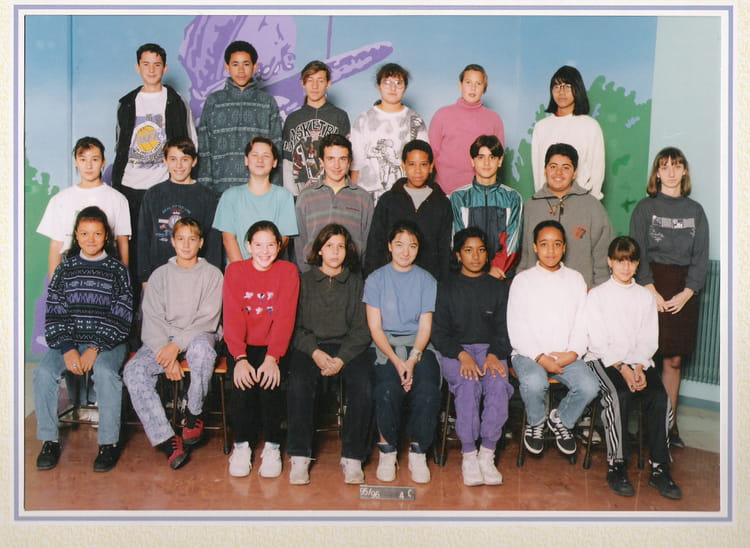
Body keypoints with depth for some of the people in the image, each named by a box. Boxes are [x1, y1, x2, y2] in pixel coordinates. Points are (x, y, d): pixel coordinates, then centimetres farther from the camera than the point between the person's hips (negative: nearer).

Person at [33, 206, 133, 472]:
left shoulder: (117, 270, 3)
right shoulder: (65, 268, 9)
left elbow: (121, 317, -4)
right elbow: (54, 313, 3)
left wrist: (95, 348, -15)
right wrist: (67, 348, -12)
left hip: (107, 342, -3)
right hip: (68, 340, 3)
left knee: (105, 373, -32)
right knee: (43, 372, -24)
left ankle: (109, 442, -18)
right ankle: (49, 440, -8)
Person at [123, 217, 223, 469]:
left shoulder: (212, 274, 5)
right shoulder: (160, 275, 11)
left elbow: (208, 319, -4)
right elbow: (152, 319, 2)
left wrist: (177, 345, -18)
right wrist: (166, 356, -15)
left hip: (197, 336, -2)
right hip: (162, 339, 3)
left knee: (202, 349, -38)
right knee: (133, 370, -25)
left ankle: (194, 413, -15)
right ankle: (166, 439, -27)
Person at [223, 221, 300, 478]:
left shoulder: (288, 271, -2)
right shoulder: (234, 271, -1)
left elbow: (285, 318, -11)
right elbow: (232, 317, -9)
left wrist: (272, 358, -23)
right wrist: (240, 358, -23)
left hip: (272, 345, 0)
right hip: (241, 345, 1)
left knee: (269, 380, -26)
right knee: (243, 381, -25)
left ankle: (272, 446, -6)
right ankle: (241, 445, -5)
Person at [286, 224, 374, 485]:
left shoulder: (356, 283, 14)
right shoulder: (304, 281, 14)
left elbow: (361, 329, 6)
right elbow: (295, 326, 6)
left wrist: (341, 358, -10)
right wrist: (315, 352, -12)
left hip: (348, 348, 0)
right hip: (309, 346, 0)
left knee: (363, 385, -29)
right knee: (298, 383, -31)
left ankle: (353, 457, -18)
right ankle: (299, 457, -21)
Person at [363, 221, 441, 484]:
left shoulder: (427, 280, 11)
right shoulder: (376, 279, 7)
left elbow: (425, 326, 4)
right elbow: (375, 328, 1)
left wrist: (413, 358, -14)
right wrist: (396, 360, -14)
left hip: (418, 346, 1)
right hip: (385, 346, -1)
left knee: (428, 390, -28)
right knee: (388, 389, -30)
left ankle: (418, 452, -7)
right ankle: (387, 450, -7)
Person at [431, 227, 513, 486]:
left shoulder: (498, 288, 16)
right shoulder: (446, 287, 10)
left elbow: (504, 330, 9)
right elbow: (439, 333, 3)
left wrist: (493, 355, -11)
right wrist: (462, 355, -15)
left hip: (490, 350, 2)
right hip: (454, 351, -1)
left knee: (498, 385, -30)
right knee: (468, 385, -32)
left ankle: (487, 454, -22)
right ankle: (468, 455, -23)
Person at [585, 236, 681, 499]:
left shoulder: (646, 296, 15)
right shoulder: (597, 294, 5)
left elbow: (649, 339, 8)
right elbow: (598, 341, -4)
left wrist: (638, 367, -11)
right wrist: (622, 369, -16)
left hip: (639, 360, 3)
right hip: (604, 359, -3)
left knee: (659, 396, -24)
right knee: (618, 395, -32)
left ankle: (659, 469, -17)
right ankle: (616, 466, -22)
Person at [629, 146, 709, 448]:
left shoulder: (695, 211, 12)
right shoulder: (645, 207, 4)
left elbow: (701, 256, 8)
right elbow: (637, 252, -3)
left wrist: (686, 293, -5)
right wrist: (652, 291, -12)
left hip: (683, 292, 3)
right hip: (651, 285, -3)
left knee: (673, 360, 6)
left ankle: (669, 422, 15)